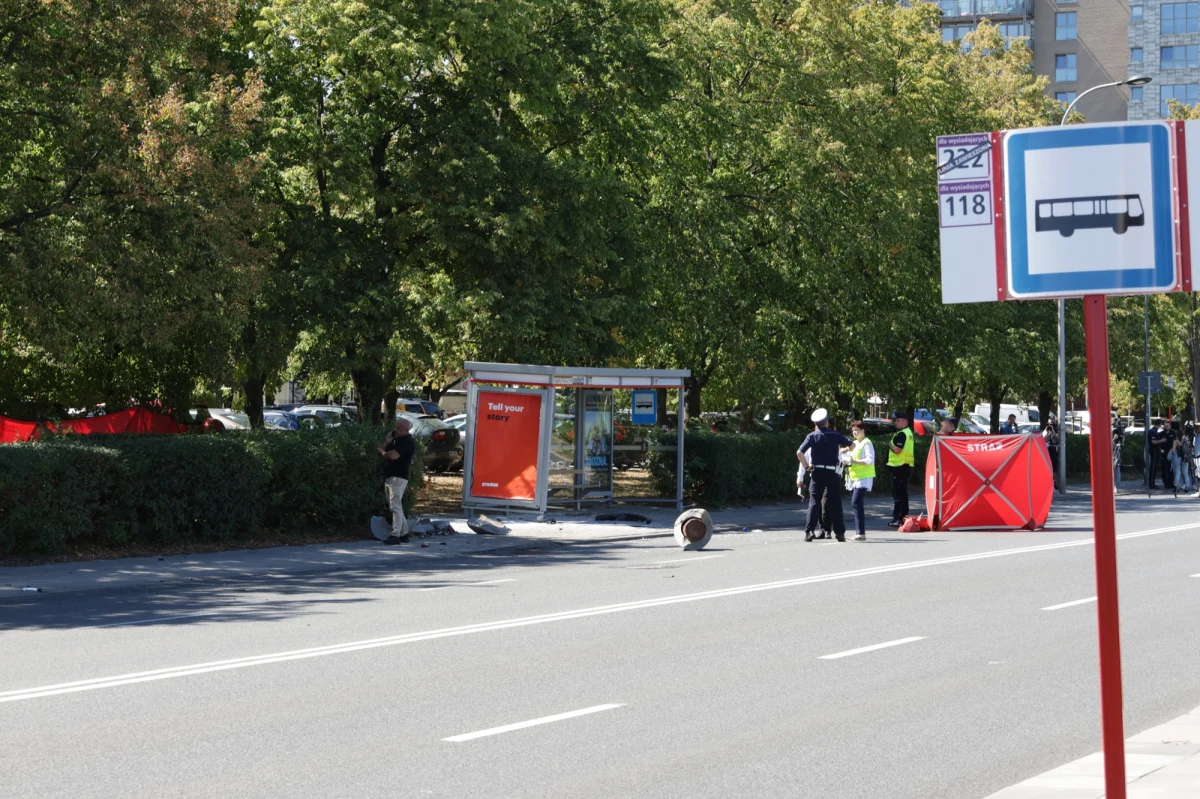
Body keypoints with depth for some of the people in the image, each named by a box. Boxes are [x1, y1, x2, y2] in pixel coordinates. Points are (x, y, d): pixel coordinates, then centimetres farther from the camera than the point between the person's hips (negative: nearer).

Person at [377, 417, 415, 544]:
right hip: (389, 476, 10)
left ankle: (395, 535, -15)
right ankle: (404, 534, 20)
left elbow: (393, 455, -24)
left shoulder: (407, 442, -13)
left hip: (398, 477, -10)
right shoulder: (396, 438, 18)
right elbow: (384, 450, 15)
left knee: (395, 506, -12)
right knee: (397, 507, 13)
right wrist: (387, 442, -5)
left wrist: (381, 451, -5)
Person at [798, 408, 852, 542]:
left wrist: (806, 466, 1)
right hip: (833, 472, 0)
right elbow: (852, 445, 12)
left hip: (817, 472, 0)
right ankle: (839, 532, 7)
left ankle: (809, 531, -8)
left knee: (814, 501, 1)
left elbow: (799, 453, -10)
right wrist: (842, 451, 30)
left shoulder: (812, 436, -1)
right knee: (835, 502, 6)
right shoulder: (835, 435, 1)